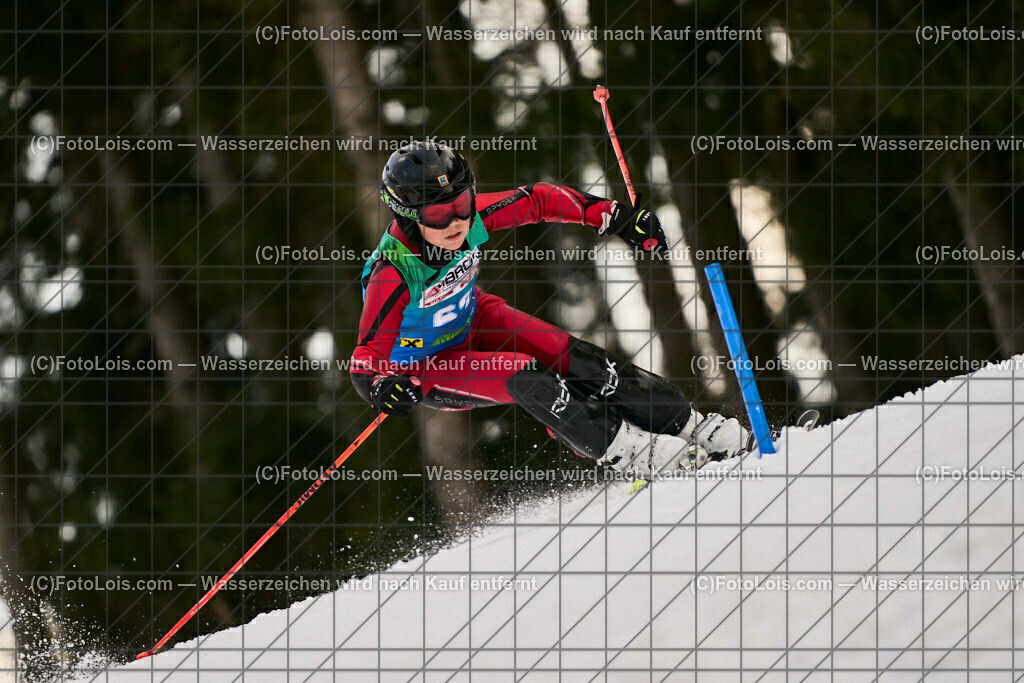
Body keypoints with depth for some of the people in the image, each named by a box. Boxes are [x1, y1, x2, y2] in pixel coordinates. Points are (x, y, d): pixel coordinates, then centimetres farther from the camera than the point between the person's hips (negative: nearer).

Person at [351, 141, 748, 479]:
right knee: (523, 375, -28)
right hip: (425, 370, -5)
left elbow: (537, 202, -9)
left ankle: (686, 425, -4)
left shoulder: (468, 217, -24)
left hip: (471, 321, 5)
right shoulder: (392, 275, -37)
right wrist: (383, 388, -56)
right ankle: (624, 451, -17)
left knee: (571, 357, -12)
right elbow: (366, 360, -33)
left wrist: (614, 217, -12)